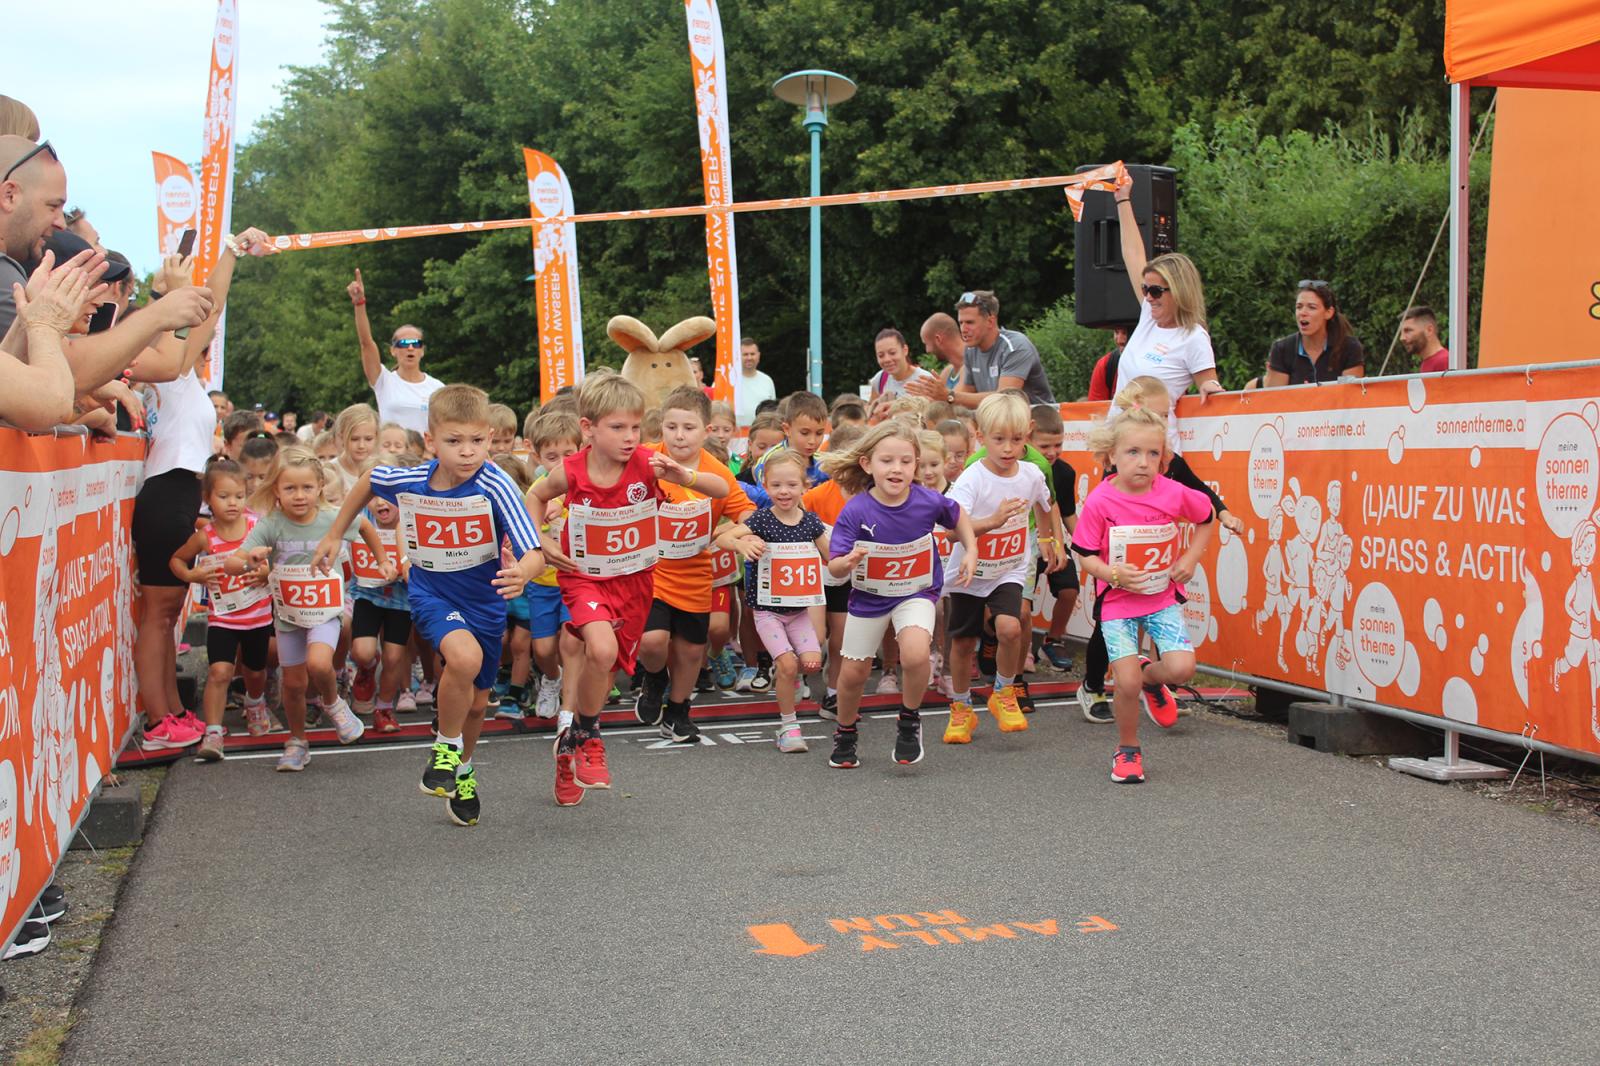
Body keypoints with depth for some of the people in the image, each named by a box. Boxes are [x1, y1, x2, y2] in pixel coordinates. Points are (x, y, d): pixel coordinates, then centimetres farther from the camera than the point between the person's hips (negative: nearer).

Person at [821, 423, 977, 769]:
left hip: (916, 593, -1)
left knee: (915, 654, -28)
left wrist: (971, 553, 0)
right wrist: (849, 561, -43)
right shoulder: (855, 511, -24)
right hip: (868, 596, 1)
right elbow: (834, 567, -22)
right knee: (853, 673, 10)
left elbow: (958, 516, 5)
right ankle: (845, 734, 40)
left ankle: (910, 721, 1)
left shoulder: (928, 502, -19)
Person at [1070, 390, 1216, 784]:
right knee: (1127, 682, -9)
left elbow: (1206, 518, 13)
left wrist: (1191, 558, 3)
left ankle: (1151, 679, 23)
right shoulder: (1099, 502, -14)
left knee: (1182, 668, -15)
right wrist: (1112, 573, -24)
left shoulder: (1174, 494, -8)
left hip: (1163, 596, 2)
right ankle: (1127, 749, 17)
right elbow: (1085, 556, -7)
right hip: (1118, 602, -2)